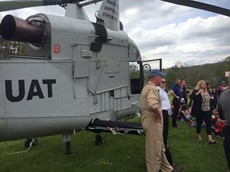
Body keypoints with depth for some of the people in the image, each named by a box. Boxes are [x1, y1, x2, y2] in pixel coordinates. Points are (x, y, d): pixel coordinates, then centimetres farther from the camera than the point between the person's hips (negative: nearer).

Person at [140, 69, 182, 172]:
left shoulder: (146, 87, 15)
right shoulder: (152, 88, -19)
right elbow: (153, 105, -38)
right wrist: (158, 114, -21)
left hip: (148, 121, 11)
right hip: (153, 123, -11)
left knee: (160, 149, 20)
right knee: (154, 151, 3)